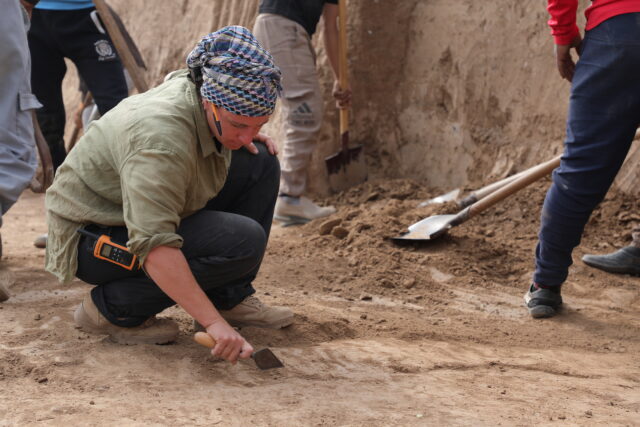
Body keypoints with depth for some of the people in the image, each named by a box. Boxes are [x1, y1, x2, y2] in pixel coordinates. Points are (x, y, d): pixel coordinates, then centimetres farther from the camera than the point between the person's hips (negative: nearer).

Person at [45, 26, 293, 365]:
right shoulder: (161, 138, -35)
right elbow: (154, 246, -41)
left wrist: (247, 139, -2)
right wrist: (213, 323, -44)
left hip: (143, 211, 9)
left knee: (260, 162, 1)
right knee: (243, 241, -26)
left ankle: (230, 298, 5)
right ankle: (113, 307, -11)